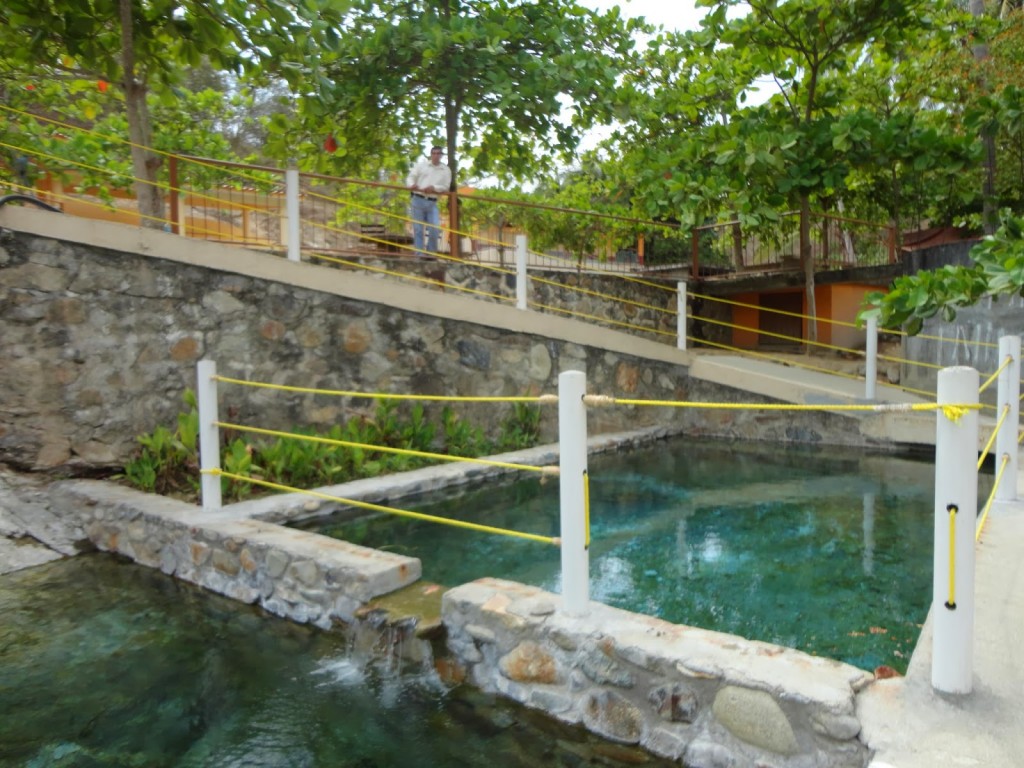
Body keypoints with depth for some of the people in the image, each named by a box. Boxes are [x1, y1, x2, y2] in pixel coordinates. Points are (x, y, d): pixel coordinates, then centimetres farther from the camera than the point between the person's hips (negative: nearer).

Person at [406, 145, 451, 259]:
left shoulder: (446, 170, 10)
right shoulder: (421, 164, 8)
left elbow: (445, 187, 3)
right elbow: (411, 177, 4)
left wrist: (434, 188, -15)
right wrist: (411, 185, -19)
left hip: (432, 203, 1)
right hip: (418, 200, -1)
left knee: (435, 229, -10)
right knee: (418, 229, -2)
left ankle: (430, 253, 6)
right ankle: (419, 254, 1)